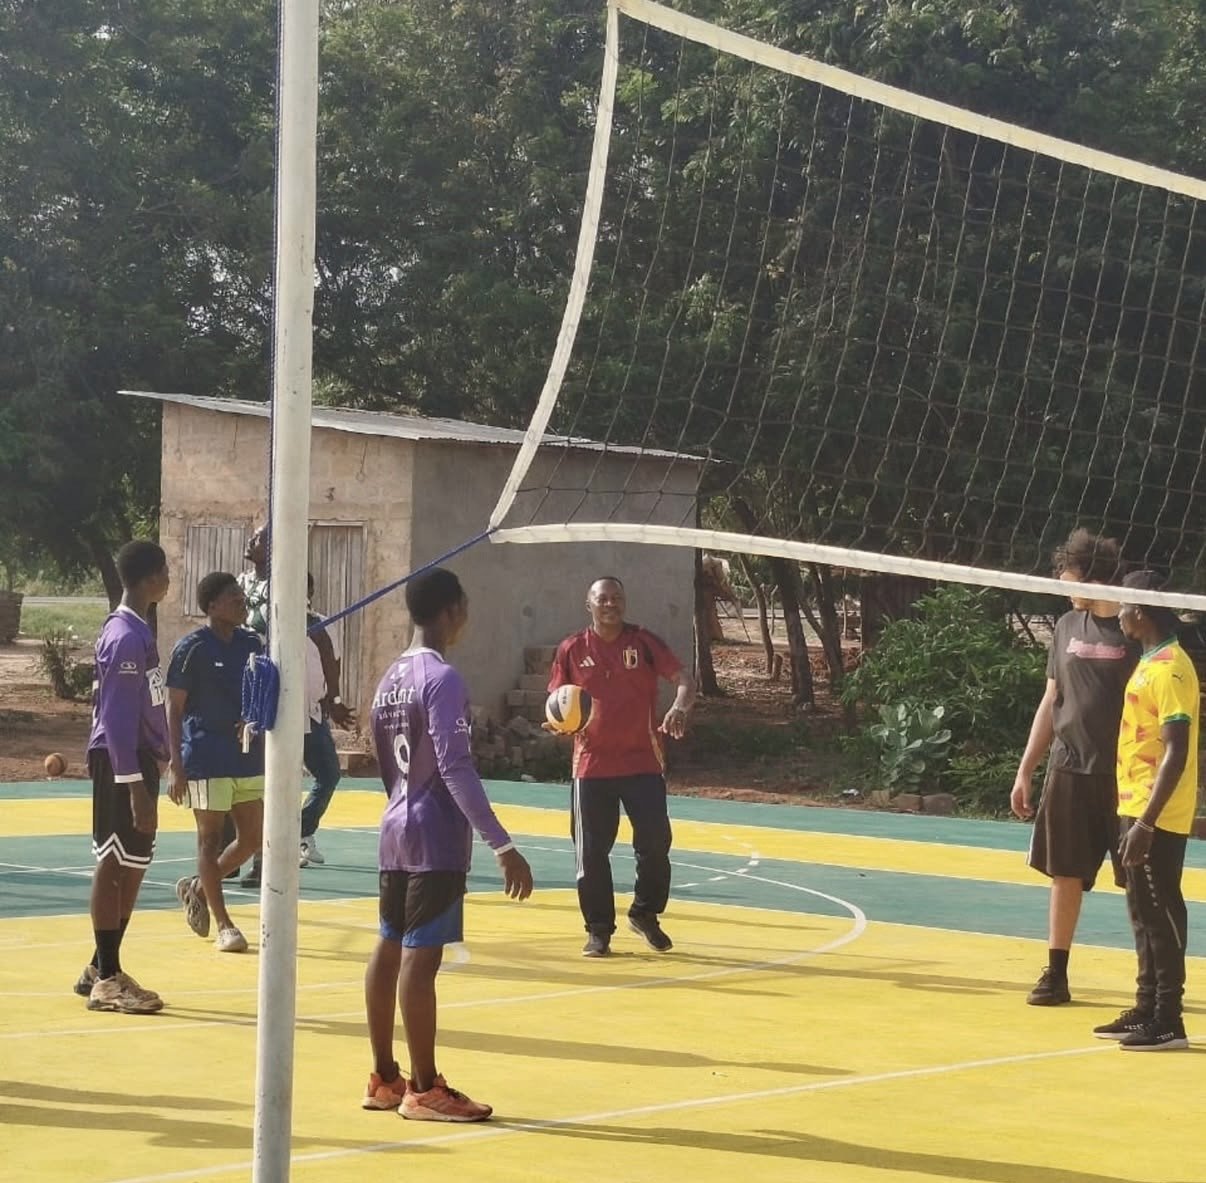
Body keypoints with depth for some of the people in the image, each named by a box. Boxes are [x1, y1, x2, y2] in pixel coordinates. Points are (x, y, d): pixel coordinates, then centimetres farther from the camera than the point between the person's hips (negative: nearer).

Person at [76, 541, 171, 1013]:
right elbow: (117, 717, -22)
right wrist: (135, 785, -23)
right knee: (116, 865, -4)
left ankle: (102, 968, 22)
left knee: (131, 865, 14)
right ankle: (107, 979, 0)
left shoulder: (135, 629, 13)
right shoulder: (127, 637, -18)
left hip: (138, 758, 10)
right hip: (123, 762, -10)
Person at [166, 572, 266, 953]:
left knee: (253, 838, 8)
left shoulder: (252, 644, 8)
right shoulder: (192, 648, -8)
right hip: (207, 761, -6)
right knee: (210, 838, 1)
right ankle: (223, 925, 9)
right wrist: (176, 766, -13)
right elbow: (174, 709, -7)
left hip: (248, 759, 6)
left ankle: (197, 888, 30)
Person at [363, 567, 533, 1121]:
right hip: (437, 838, -9)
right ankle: (424, 1089, -1)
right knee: (420, 958, -6)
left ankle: (383, 1079, 18)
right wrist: (502, 846, -23)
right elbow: (456, 769, -22)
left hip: (396, 830, 9)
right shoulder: (443, 680, -15)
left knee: (389, 950, 11)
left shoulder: (391, 678, 11)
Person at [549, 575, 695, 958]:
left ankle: (645, 915, 19)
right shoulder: (572, 649, 2)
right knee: (592, 852, 1)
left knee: (655, 843, -3)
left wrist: (679, 707, -27)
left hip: (643, 763, 0)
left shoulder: (644, 642, 0)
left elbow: (683, 679, -5)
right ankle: (599, 930, 13)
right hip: (591, 765, 0)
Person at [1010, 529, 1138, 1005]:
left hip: (1123, 775, -5)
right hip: (1068, 770, 5)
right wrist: (1024, 772, 13)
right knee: (1065, 874, 9)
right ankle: (1056, 974, 17)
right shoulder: (1068, 627, 9)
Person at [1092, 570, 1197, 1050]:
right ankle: (1146, 1010, 22)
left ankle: (1167, 1023, -1)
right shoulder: (1150, 663, 13)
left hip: (1156, 819, -10)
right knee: (1145, 916, 14)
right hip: (1136, 811, 10)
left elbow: (1176, 752, -21)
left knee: (1159, 917, -5)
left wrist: (1146, 822, -25)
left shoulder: (1169, 669, -17)